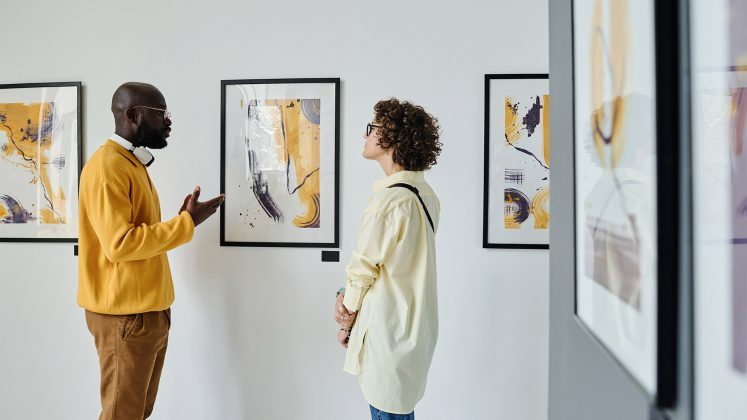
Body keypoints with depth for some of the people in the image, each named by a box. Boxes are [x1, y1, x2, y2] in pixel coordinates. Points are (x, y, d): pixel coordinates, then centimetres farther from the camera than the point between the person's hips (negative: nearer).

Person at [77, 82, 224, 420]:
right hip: (125, 315, -9)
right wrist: (186, 223, -19)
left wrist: (182, 221, 0)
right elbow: (120, 244, -24)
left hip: (149, 311, 9)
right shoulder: (107, 166, -15)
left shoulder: (134, 164, 15)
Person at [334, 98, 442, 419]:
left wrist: (347, 321, 2)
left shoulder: (388, 199, -23)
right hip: (415, 327, 8)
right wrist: (348, 295, -2)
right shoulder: (426, 194, 4)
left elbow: (363, 269, -13)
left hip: (388, 329, -8)